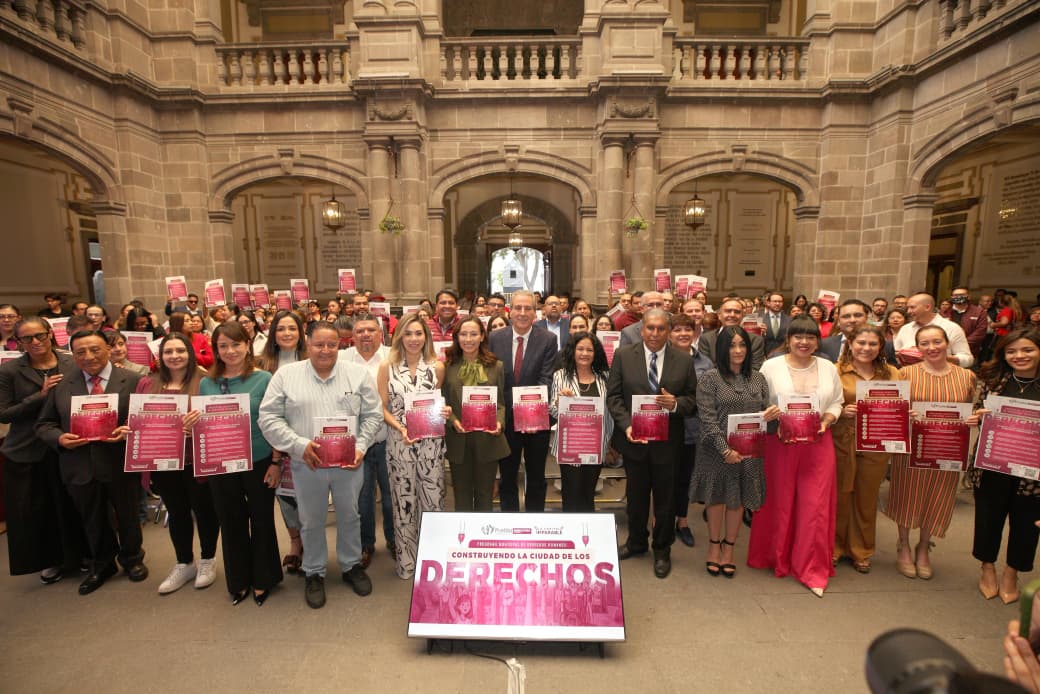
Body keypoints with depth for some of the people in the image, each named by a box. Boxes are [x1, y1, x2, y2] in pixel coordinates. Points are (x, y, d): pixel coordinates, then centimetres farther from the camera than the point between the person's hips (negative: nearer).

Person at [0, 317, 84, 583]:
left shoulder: (73, 364, -2)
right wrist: (40, 395, -17)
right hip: (26, 452, 0)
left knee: (70, 505, 9)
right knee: (35, 510, 10)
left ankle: (75, 556, 31)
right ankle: (51, 560, 32)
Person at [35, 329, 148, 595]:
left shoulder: (132, 381, -6)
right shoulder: (60, 386, 4)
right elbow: (44, 424, 9)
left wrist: (131, 430, -23)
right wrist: (59, 437, -11)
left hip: (121, 464, -3)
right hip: (80, 468, 3)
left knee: (127, 516, 15)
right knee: (93, 522, 19)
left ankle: (132, 558, 40)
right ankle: (102, 565, 42)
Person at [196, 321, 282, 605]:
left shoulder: (263, 379, -9)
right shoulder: (206, 383, 1)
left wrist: (276, 462, -9)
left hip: (259, 462, -3)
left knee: (262, 521, 12)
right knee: (231, 523, 17)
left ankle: (262, 580, 33)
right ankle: (238, 581, 38)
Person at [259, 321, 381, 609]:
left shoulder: (358, 374, -2)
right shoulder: (286, 375, -3)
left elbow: (372, 415, 0)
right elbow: (269, 418, -4)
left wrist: (360, 447, -10)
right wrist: (299, 445, -14)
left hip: (348, 463, 1)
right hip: (307, 465, 0)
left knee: (349, 516, 17)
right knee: (312, 521, 16)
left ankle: (352, 566, 39)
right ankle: (314, 573, 38)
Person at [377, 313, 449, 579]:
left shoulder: (437, 367, 1)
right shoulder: (387, 367, -2)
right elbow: (382, 407, 1)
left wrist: (445, 412, -10)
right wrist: (400, 428, -14)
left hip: (432, 443, 1)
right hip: (399, 442, 0)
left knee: (433, 500, 6)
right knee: (404, 503, 11)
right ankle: (406, 561, 29)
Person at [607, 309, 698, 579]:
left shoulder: (684, 361, -2)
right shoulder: (623, 355, -4)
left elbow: (693, 399, 1)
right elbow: (613, 395, -5)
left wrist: (676, 404, -21)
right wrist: (626, 425, -16)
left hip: (667, 441, 0)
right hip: (634, 438, 1)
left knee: (665, 498, 13)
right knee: (636, 494, 19)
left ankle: (662, 550, 36)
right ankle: (636, 541, 42)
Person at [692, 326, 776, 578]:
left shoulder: (758, 379, 7)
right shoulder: (710, 378, -8)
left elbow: (764, 414, 10)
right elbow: (707, 419, -12)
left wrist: (771, 414, -14)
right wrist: (725, 450, -18)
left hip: (748, 451, 4)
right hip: (716, 450, -3)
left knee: (738, 500, 13)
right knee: (717, 498, 10)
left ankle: (729, 548, 30)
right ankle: (714, 546, 29)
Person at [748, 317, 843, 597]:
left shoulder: (828, 368, 6)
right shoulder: (771, 366, -4)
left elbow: (837, 402, 9)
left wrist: (825, 422, -8)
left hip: (818, 444, 2)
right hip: (780, 443, -2)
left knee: (815, 505, 3)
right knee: (779, 502, 10)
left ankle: (811, 568, 19)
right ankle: (776, 558, 30)